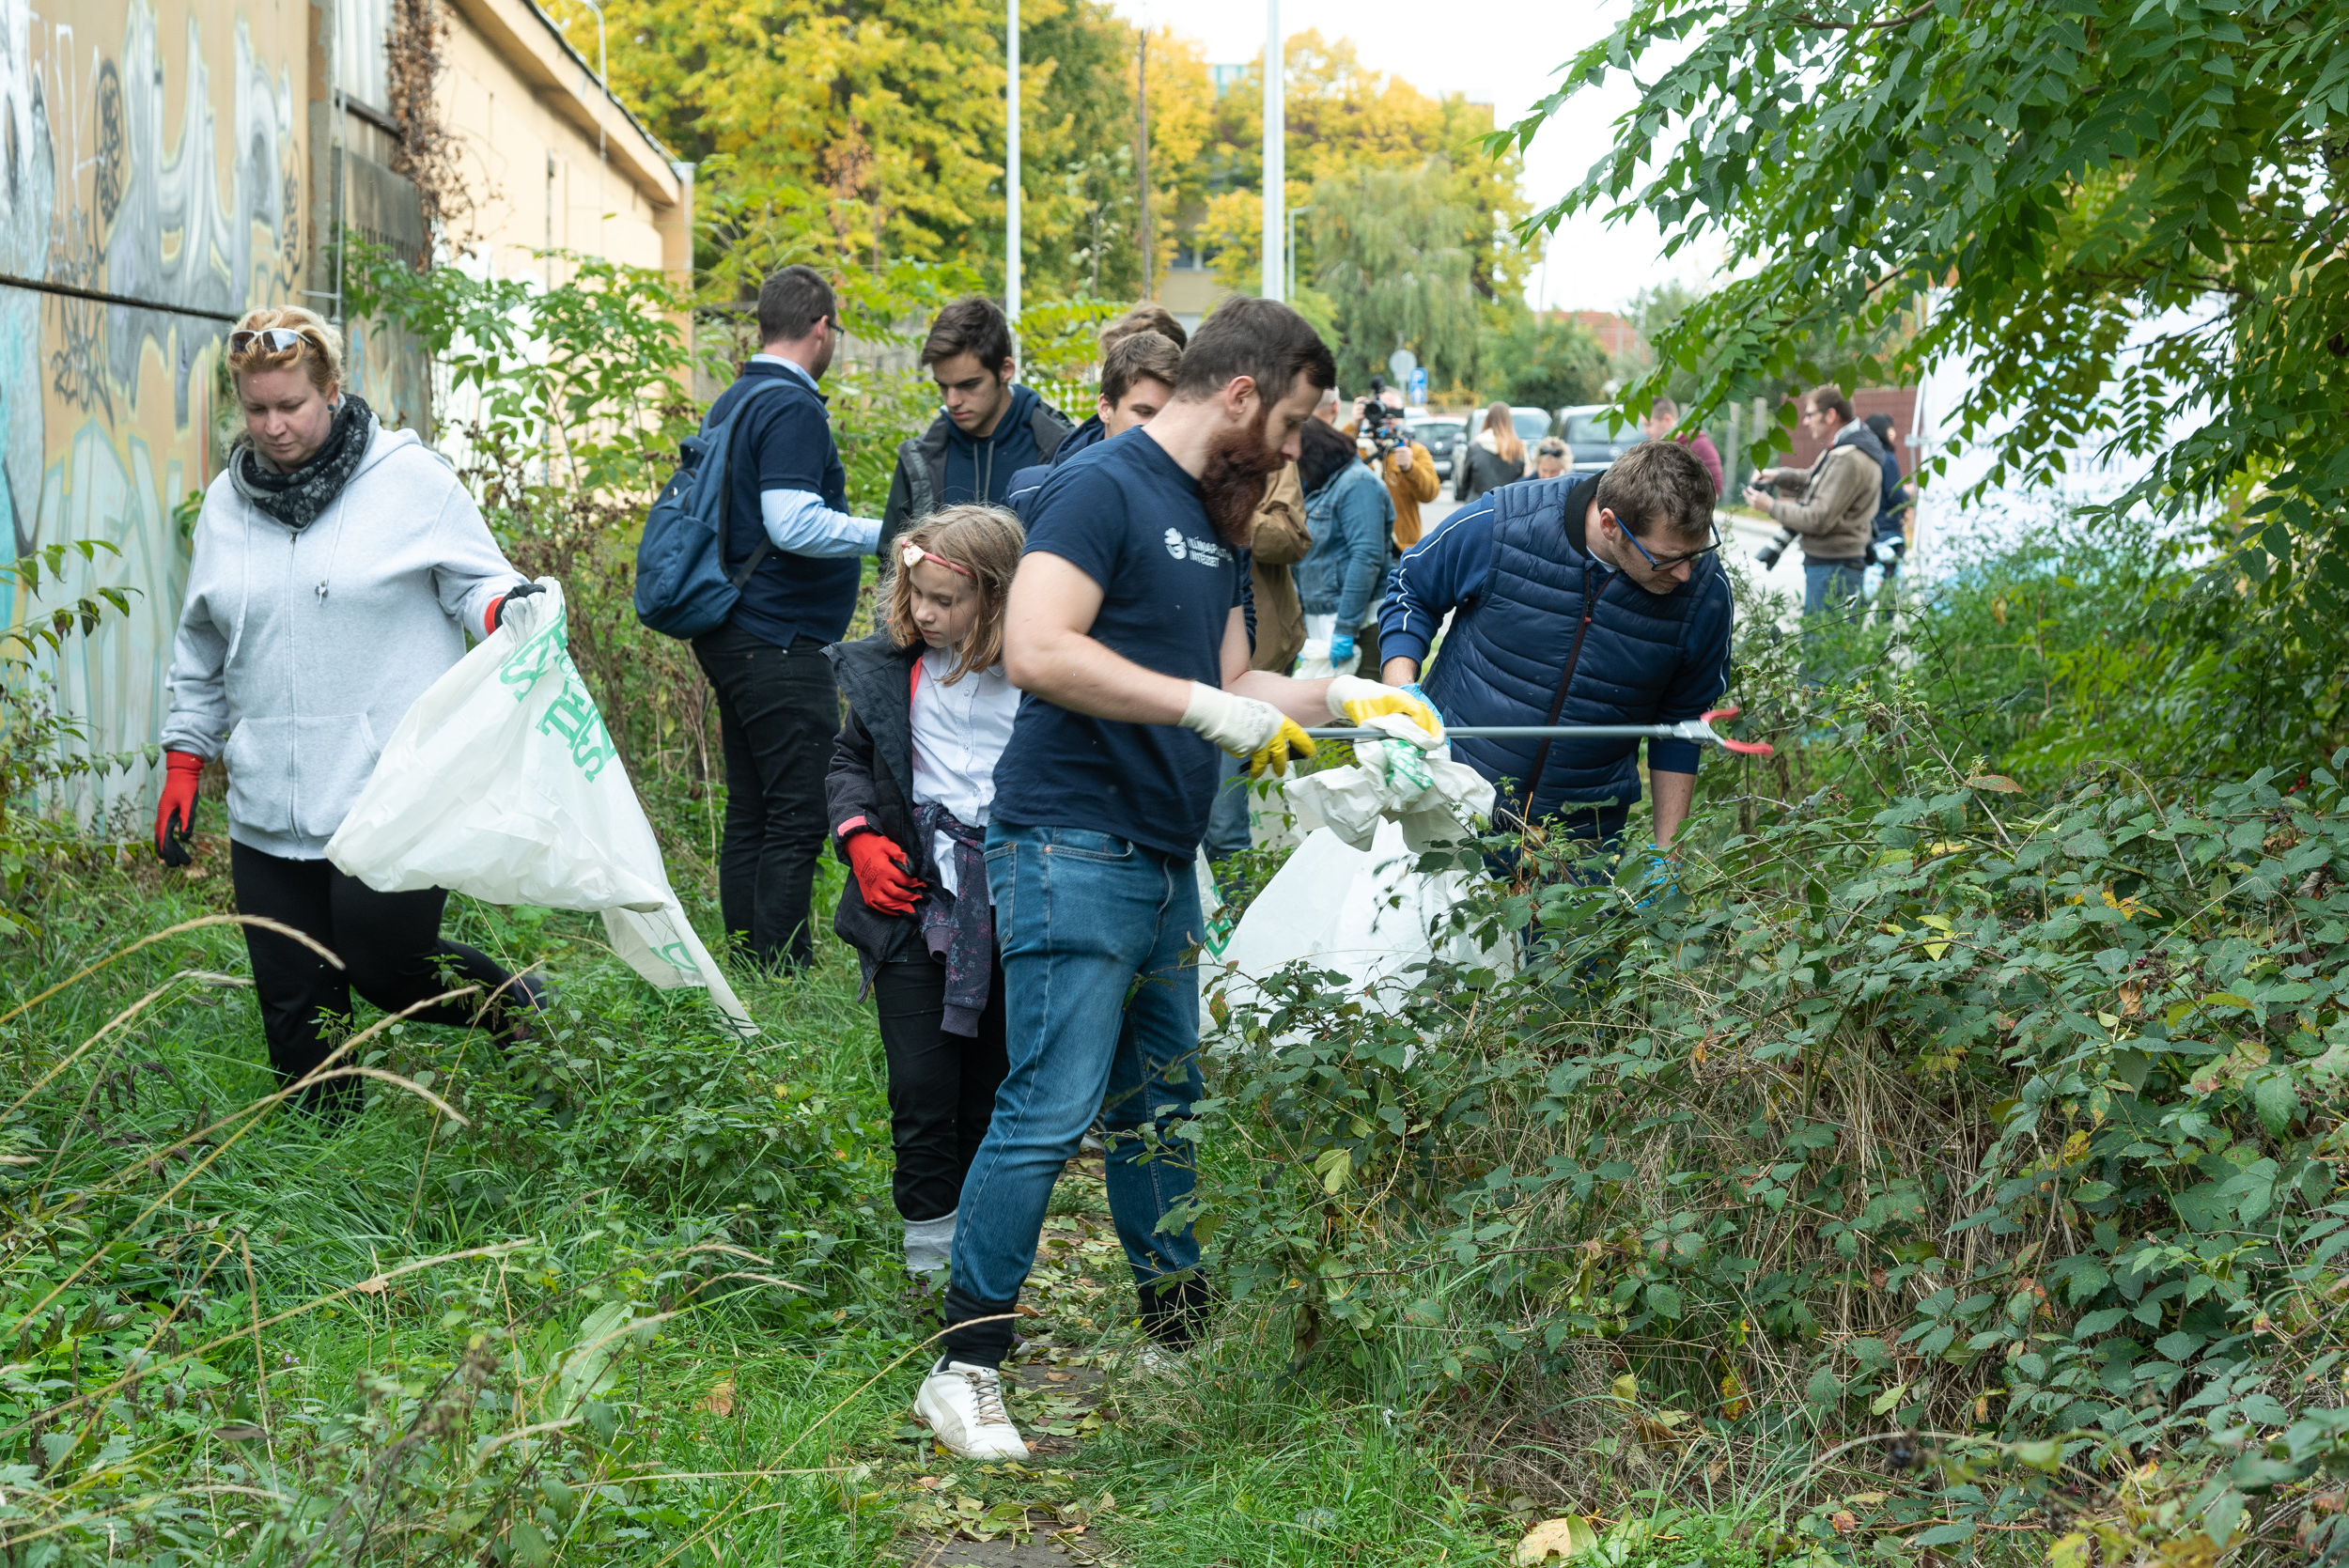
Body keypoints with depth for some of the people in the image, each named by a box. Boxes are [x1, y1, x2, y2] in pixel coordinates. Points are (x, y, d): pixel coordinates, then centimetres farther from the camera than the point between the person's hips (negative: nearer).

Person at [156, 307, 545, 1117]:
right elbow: (201, 651, 20)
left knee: (387, 961, -9)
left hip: (393, 794, -4)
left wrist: (509, 608, -20)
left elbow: (476, 581, 4)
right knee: (295, 1005, 3)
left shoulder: (410, 478, -1)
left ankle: (523, 1012, 20)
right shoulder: (226, 503, 12)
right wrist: (182, 766, 17)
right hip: (269, 807, 4)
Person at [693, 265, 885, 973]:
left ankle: (746, 965, 16)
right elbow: (794, 523, -23)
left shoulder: (733, 402, 16)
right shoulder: (792, 407, -14)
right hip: (779, 642, -10)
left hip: (733, 639, 10)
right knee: (797, 816, -7)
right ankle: (785, 975, -7)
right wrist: (890, 533, -15)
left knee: (750, 811, 12)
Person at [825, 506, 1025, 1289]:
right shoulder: (887, 668, 4)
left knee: (992, 1088, 8)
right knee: (921, 1086, -4)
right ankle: (930, 1253, 7)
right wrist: (859, 837, 1)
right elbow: (850, 758, 17)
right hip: (913, 898, 1)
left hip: (1011, 903, -1)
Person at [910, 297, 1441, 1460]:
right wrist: (1205, 706, -24)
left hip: (1165, 862, 9)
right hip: (1072, 851, -9)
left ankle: (1182, 1340, 27)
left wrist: (1339, 699, 11)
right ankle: (965, 1368, -3)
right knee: (1050, 1114, -10)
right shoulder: (1103, 489, -11)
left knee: (1161, 1111, 16)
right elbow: (1035, 648, -24)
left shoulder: (1213, 521, 18)